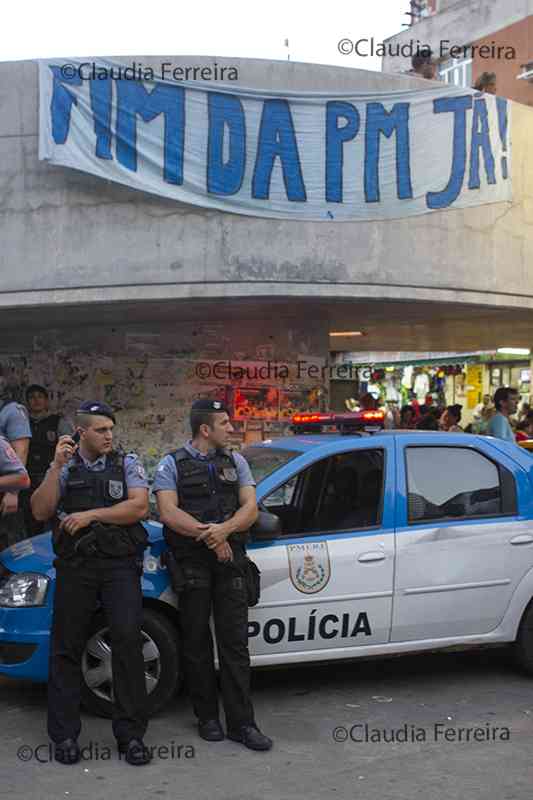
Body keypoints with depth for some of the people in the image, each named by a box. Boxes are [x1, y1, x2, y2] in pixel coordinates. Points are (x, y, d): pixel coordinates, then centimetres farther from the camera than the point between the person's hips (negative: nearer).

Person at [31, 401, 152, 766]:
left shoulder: (128, 463, 7)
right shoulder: (64, 467, 12)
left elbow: (139, 507, -6)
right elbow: (41, 511, -1)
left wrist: (91, 514, -9)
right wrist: (57, 467, -9)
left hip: (120, 565, -1)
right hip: (74, 567, 2)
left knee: (128, 641, -9)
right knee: (66, 648, 4)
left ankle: (131, 734, 1)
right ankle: (65, 735, 15)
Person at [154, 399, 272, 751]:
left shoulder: (236, 462, 14)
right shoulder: (172, 464, 3)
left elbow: (250, 508, 4)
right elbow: (168, 512, -9)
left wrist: (224, 529, -15)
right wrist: (209, 535, -15)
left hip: (230, 560, 2)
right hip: (191, 561, -2)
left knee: (235, 642, 0)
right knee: (197, 642, 5)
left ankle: (241, 722, 3)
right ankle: (207, 717, 18)